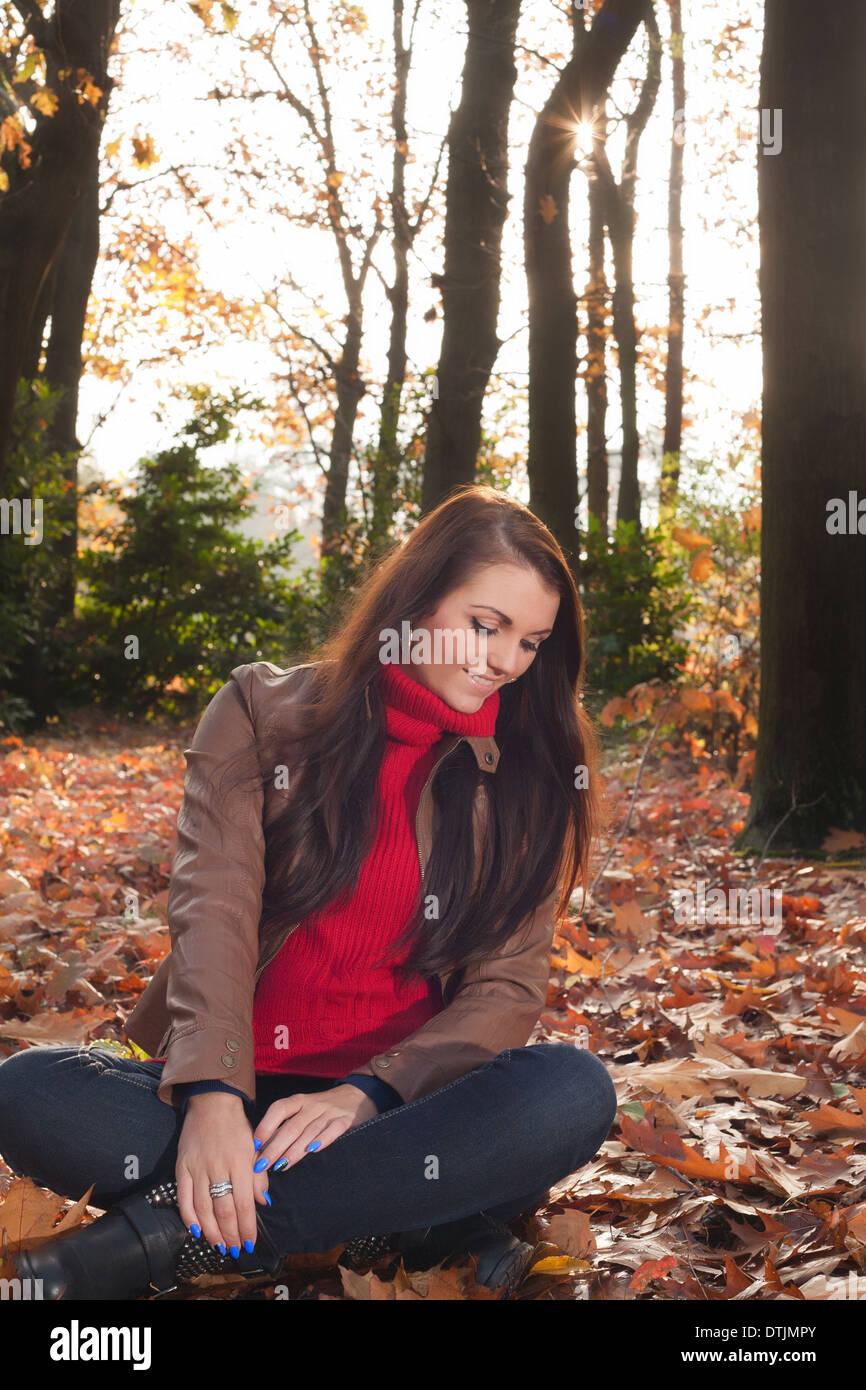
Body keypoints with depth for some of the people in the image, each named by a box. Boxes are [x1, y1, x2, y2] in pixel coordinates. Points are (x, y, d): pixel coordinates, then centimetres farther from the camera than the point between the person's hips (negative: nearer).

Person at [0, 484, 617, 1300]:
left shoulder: (529, 775, 6)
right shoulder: (264, 711, 4)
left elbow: (509, 984, -1)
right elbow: (214, 907, -9)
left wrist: (366, 1095, -19)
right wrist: (211, 1095, -26)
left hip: (396, 1102, 1)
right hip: (238, 1088, 0)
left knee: (573, 1092, -31)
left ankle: (165, 1235, -28)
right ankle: (416, 1223, -25)